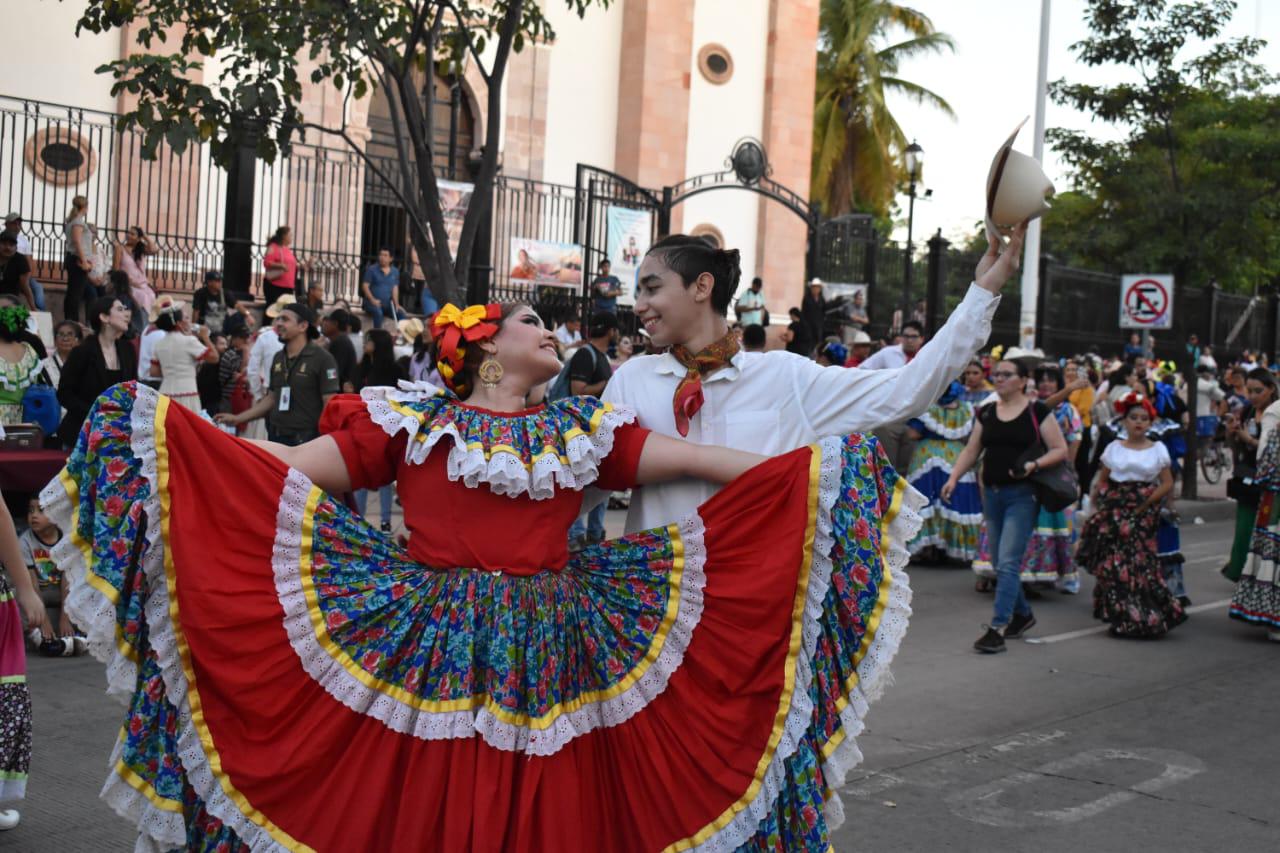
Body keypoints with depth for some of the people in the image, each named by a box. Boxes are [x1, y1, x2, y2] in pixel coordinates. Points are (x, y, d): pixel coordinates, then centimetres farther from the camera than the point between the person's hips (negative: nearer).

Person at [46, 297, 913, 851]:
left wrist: (808, 471, 5)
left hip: (550, 663, 3)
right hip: (427, 653, -2)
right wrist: (175, 435, -9)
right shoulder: (412, 421, 7)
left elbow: (702, 459, 11)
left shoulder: (584, 429, 14)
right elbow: (288, 471, 0)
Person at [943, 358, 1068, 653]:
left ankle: (998, 629, -12)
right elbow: (972, 450, 13)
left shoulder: (1037, 411, -3)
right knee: (1000, 562, 12)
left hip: (1021, 495, -6)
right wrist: (954, 477, 0)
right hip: (991, 493, 6)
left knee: (1008, 562, -12)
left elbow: (1060, 450, -3)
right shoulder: (986, 413, 11)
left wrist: (1034, 465, -19)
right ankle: (1023, 614, 31)